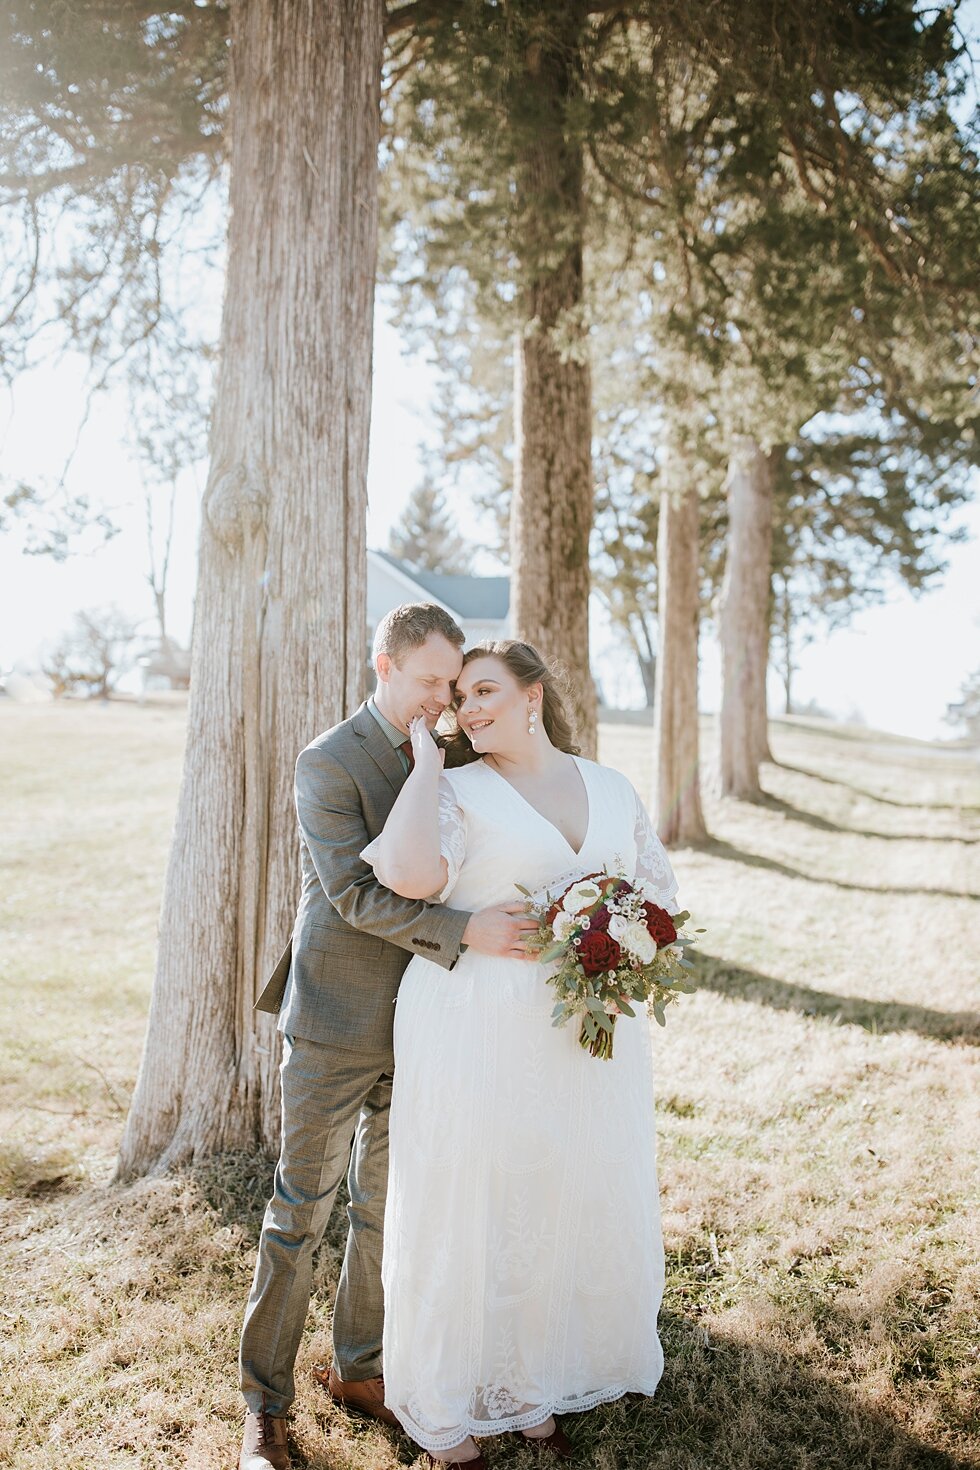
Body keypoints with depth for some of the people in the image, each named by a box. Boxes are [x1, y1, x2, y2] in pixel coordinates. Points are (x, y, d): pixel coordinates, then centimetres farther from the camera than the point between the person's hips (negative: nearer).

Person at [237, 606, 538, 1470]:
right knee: (303, 1210, 6)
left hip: (418, 1022, 6)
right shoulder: (328, 763, -14)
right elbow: (355, 893, -22)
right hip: (336, 1024, -6)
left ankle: (359, 1367, 36)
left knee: (390, 1204, 17)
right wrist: (465, 931, -29)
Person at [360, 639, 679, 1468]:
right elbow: (408, 873, -23)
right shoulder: (456, 790, -3)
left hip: (588, 1032, 4)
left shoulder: (610, 788, 9)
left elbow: (660, 893, 13)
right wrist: (426, 760, -13)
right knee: (469, 1205, 6)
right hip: (480, 1035, -4)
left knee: (571, 1204, 13)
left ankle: (531, 1385, 35)